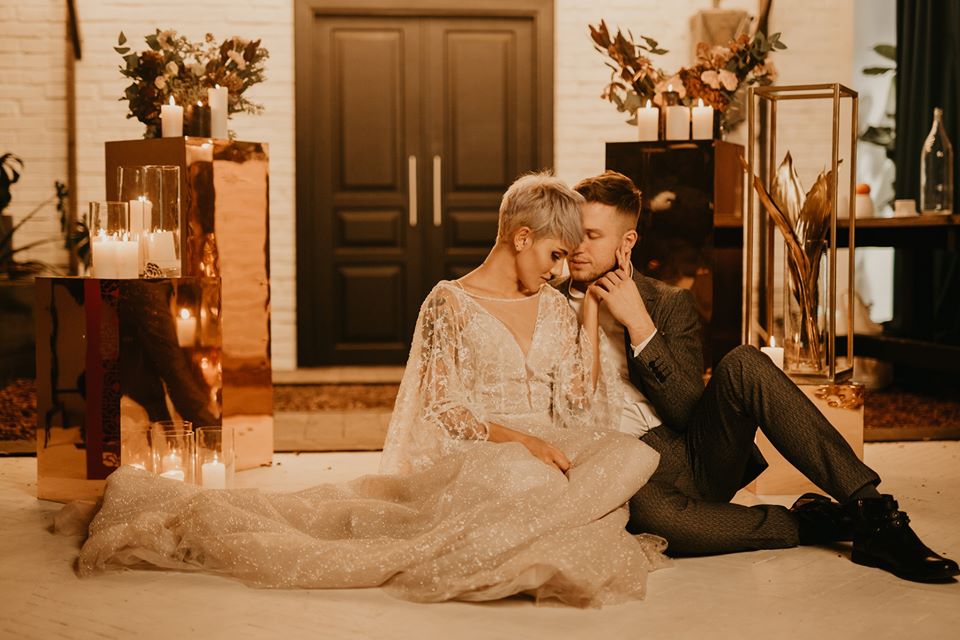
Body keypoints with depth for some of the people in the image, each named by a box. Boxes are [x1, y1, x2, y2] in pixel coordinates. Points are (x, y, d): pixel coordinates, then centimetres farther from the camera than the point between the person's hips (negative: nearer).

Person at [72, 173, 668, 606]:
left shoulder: (555, 309, 14)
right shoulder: (450, 303, 0)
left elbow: (581, 411, 6)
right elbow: (442, 411, -6)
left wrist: (592, 314, 3)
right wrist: (520, 439, -19)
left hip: (546, 461, 6)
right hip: (468, 459, -6)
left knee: (632, 454, -28)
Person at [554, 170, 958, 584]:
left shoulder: (669, 304, 9)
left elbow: (688, 411, -3)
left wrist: (639, 325, -12)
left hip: (702, 455, 2)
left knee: (743, 365, -27)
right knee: (650, 510, -40)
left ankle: (869, 508, -27)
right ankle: (810, 524, -18)